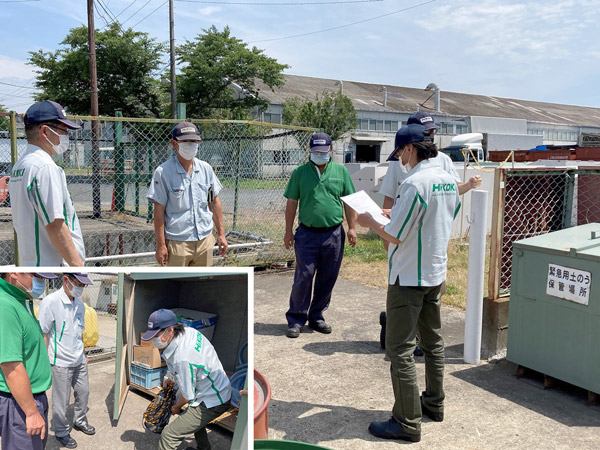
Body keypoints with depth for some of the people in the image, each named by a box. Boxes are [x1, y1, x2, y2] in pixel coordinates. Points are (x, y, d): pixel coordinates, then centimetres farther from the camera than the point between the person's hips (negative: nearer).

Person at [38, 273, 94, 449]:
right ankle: (61, 432, 27)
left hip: (79, 361, 7)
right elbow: (42, 334, -17)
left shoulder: (79, 304, 3)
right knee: (61, 401, 7)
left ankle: (79, 421, 40)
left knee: (83, 392, 18)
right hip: (61, 363, -7)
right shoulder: (50, 301, -20)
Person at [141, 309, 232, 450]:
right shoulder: (188, 331, -6)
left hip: (211, 404, -10)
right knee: (193, 418, 38)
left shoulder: (182, 358, -34)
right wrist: (171, 378, 16)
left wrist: (177, 407, -1)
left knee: (169, 435, -11)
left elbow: (188, 395, -21)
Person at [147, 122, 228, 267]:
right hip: (177, 242, -4)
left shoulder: (206, 169, 7)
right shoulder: (163, 172, -7)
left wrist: (221, 233, 10)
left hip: (205, 239, 5)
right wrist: (161, 245, -11)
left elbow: (215, 201, 12)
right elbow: (159, 210, -8)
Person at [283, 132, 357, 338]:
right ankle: (296, 319, 12)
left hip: (334, 234, 2)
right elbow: (292, 203, 4)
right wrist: (288, 231, 1)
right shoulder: (300, 172, 3)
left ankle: (316, 316, 25)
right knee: (303, 278, -1)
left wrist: (351, 228, 4)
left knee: (327, 279, 9)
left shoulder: (341, 171, 7)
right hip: (307, 234, -2)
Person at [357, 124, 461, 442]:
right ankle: (434, 403, 35)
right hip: (436, 273, 9)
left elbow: (396, 236, -20)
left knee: (400, 348, -1)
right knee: (432, 341, 20)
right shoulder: (449, 181, 5)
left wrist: (371, 223, -3)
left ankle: (407, 422, 6)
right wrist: (394, 213, 16)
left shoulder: (414, 184, -22)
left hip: (409, 277, -9)